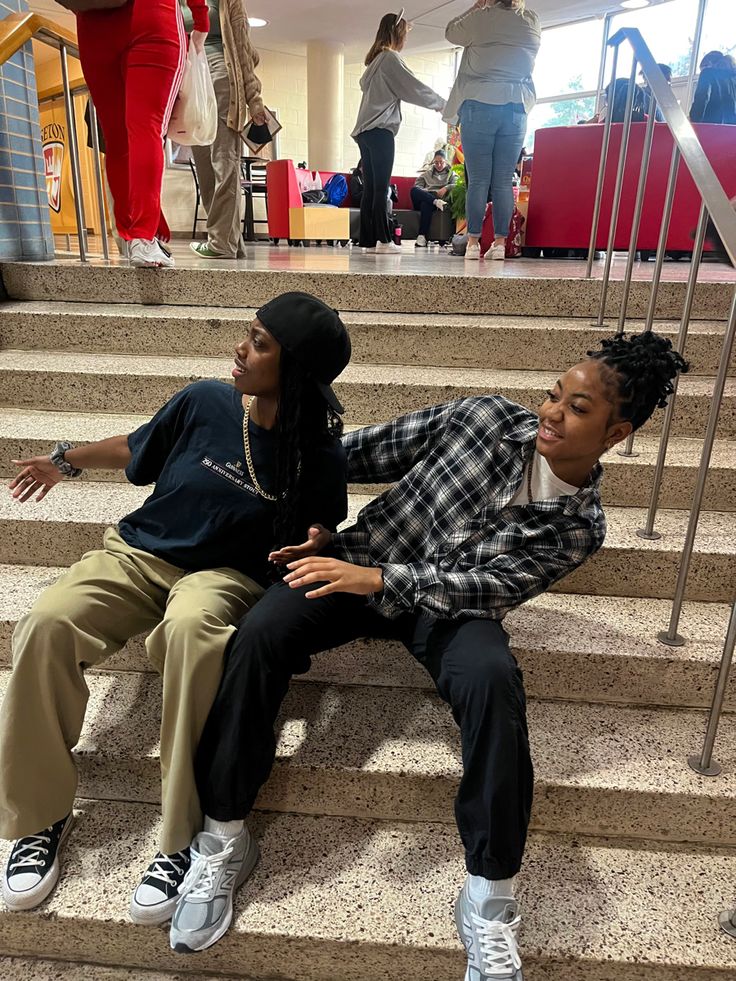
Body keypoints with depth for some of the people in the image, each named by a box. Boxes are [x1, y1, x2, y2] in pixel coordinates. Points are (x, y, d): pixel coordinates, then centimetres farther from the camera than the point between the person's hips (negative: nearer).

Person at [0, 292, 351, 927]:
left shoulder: (318, 456, -11)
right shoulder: (206, 401, -6)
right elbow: (137, 450, 14)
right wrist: (66, 460, 26)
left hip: (226, 573, -3)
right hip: (138, 553, 4)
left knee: (191, 629, -39)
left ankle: (183, 839, -23)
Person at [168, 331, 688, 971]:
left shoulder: (579, 528, -6)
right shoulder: (486, 417, -4)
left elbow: (482, 586, -17)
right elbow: (376, 451, 2)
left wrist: (376, 580, -29)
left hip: (454, 605, -1)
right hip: (364, 556, 2)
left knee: (493, 681, -35)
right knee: (259, 635, -24)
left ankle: (490, 897, -16)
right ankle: (224, 839, -7)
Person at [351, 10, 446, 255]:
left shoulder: (374, 59, 23)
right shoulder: (390, 58, -4)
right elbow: (414, 87, -6)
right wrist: (442, 104, 5)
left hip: (365, 130, 9)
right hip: (380, 130, -9)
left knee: (370, 188, 3)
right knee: (381, 188, -12)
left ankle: (368, 240, 0)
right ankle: (383, 240, -14)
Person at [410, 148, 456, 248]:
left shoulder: (451, 173, 24)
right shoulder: (427, 172, 30)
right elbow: (417, 185, 15)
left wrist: (446, 188, -16)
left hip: (439, 198, -2)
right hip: (424, 197, 3)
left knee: (426, 204, -41)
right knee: (413, 190, -32)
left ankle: (422, 236, -47)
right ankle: (437, 202, -46)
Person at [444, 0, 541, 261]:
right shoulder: (532, 23, 10)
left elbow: (451, 32, 16)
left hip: (480, 106, -3)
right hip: (516, 109, 3)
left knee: (478, 180, -2)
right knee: (503, 181, 2)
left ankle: (473, 242, -5)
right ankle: (500, 242, -1)